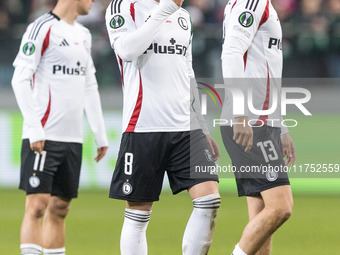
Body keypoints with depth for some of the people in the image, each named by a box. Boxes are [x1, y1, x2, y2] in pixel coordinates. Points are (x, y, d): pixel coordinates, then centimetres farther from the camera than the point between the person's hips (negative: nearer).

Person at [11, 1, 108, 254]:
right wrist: (34, 128, -18)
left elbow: (89, 86, 23)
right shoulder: (42, 28, -7)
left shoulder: (83, 35, 18)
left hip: (73, 138, 8)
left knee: (60, 208, 9)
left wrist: (100, 134, 18)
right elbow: (20, 79, -12)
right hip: (43, 137, -8)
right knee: (37, 205, -11)